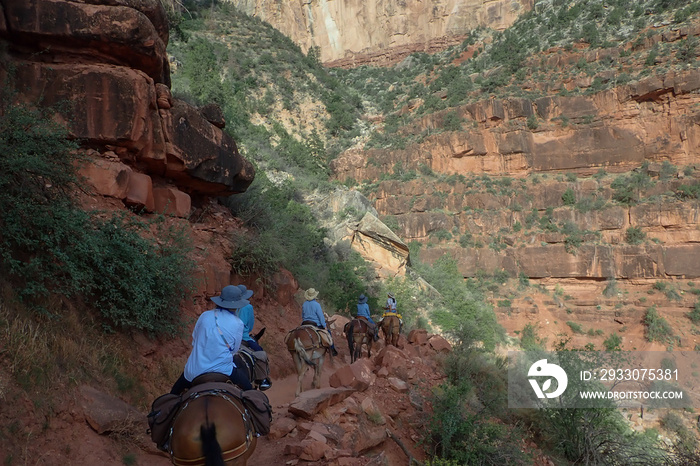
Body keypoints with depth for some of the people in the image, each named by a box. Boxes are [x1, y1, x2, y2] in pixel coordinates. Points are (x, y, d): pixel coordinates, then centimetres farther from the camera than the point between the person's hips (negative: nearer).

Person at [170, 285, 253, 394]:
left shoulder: (205, 316, -1)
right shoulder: (238, 324, -8)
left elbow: (193, 342, 9)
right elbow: (234, 350, 3)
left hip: (195, 370, 3)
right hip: (223, 369, -3)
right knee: (249, 389, 18)